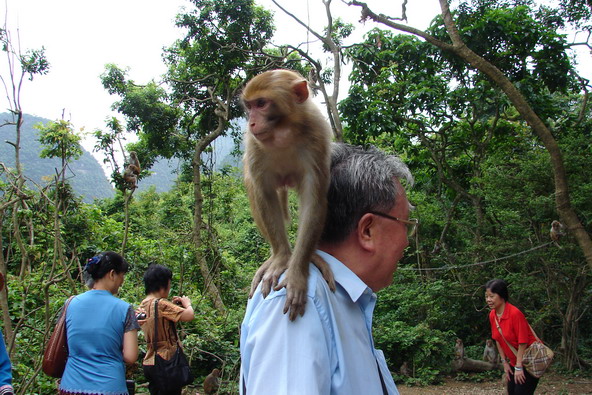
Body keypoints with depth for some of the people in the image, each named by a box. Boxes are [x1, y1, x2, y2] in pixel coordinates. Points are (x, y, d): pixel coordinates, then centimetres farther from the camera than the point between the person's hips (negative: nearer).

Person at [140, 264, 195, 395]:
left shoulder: (144, 305, 8)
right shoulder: (160, 304, -19)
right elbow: (189, 316, -26)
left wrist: (172, 305, 10)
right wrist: (187, 303, -6)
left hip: (150, 362, 9)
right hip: (166, 362, -9)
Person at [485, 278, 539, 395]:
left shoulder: (515, 313, -24)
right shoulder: (492, 315, -2)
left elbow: (522, 342, -22)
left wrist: (519, 367, -17)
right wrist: (505, 362, 7)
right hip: (514, 361, 7)